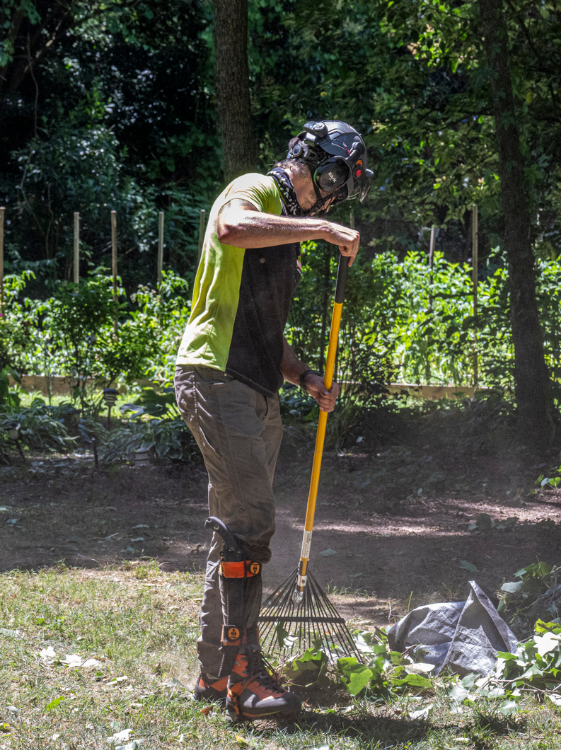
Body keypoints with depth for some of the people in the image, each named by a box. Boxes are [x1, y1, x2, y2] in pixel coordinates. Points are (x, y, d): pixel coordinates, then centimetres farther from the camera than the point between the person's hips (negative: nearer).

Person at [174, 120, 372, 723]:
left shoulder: (289, 231, 26)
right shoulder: (254, 192, -3)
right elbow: (232, 227, -30)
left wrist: (305, 377, 12)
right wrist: (323, 229, -25)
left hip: (256, 395, 10)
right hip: (216, 379, -10)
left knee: (240, 530, 11)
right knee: (250, 523, -16)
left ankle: (214, 673, 16)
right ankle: (244, 679, -16)